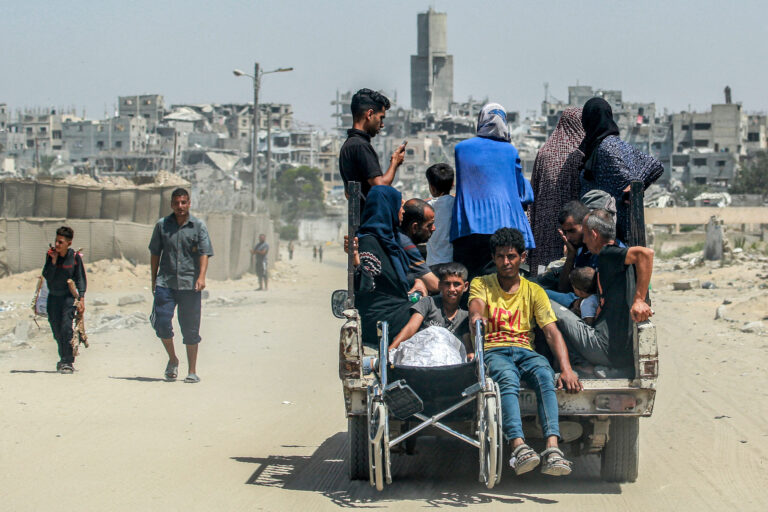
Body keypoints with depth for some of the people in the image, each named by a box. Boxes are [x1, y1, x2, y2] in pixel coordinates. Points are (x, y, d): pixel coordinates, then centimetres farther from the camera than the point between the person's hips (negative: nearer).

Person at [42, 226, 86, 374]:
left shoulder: (75, 257, -8)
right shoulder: (50, 255, -3)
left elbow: (81, 278, -4)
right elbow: (47, 277, -9)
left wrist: (81, 298, -11)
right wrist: (53, 260, -20)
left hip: (69, 296, -3)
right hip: (53, 296, 3)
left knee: (66, 326, -17)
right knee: (56, 330, 6)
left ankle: (68, 361, -14)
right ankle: (63, 358, 25)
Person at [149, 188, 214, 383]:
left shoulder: (198, 226, 3)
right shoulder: (162, 225, 8)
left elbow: (204, 253, -5)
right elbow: (155, 253, 15)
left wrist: (201, 276, -20)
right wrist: (153, 280, 11)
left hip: (190, 285, -1)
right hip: (165, 283, 1)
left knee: (190, 330, 2)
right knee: (161, 323, -10)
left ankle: (192, 371, 12)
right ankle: (172, 359, 15)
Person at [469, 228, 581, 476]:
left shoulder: (534, 291, 16)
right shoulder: (481, 284, 14)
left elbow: (552, 332, 5)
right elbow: (476, 307, -9)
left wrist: (566, 369, -12)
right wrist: (476, 317, -37)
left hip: (526, 351, 2)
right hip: (494, 350, -2)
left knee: (545, 375, -34)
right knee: (508, 379, -37)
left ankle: (552, 448, -51)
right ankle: (519, 447, -56)